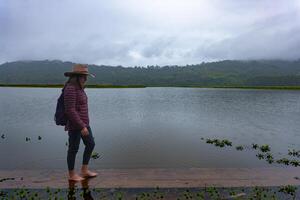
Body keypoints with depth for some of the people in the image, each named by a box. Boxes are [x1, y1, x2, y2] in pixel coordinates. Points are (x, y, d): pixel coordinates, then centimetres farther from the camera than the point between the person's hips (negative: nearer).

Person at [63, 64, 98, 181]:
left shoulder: (78, 88, 10)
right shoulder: (70, 89, -20)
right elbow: (70, 110, -24)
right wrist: (82, 127, -24)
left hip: (83, 123, 10)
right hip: (75, 124, -10)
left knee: (90, 144, 14)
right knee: (74, 149, 6)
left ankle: (84, 170, 28)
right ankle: (71, 175, 26)